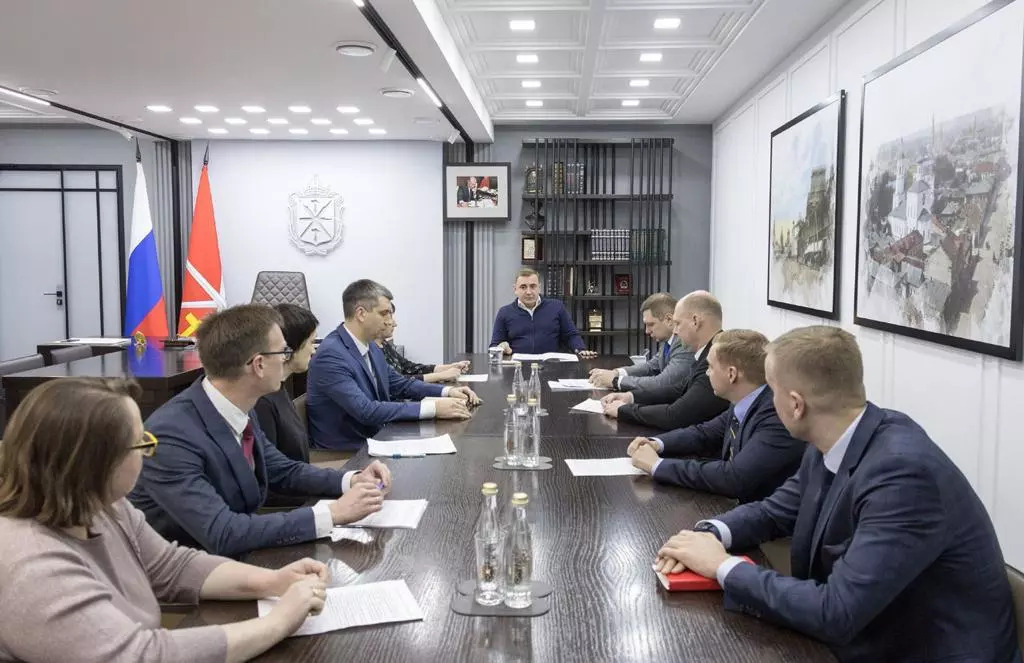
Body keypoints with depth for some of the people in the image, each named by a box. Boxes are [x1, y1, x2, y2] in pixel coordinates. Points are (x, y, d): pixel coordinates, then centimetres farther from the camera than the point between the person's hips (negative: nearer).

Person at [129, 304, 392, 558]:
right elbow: (221, 533, -32)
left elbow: (283, 472, 11)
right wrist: (332, 513, -30)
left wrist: (352, 480, -5)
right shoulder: (171, 435, -27)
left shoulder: (238, 411, -4)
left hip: (240, 557, 7)